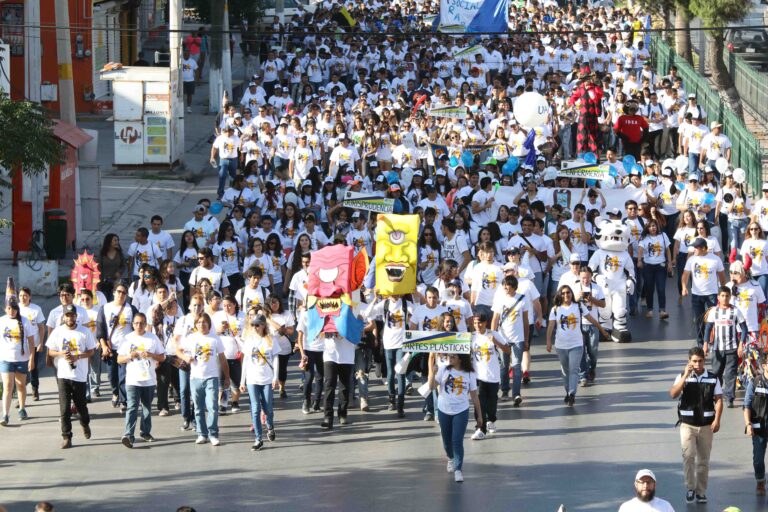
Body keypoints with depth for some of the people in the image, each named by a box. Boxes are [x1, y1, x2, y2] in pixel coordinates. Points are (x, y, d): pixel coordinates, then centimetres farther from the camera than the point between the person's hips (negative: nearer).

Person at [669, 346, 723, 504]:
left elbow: (718, 400, 1)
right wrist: (685, 376, -19)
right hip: (687, 424, -1)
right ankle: (690, 488, -5)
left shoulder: (712, 379, 3)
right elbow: (673, 394, -14)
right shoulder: (682, 377, 1)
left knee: (703, 460, 7)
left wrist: (717, 420, -11)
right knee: (688, 456, -16)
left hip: (706, 425, 1)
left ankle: (701, 491, 17)